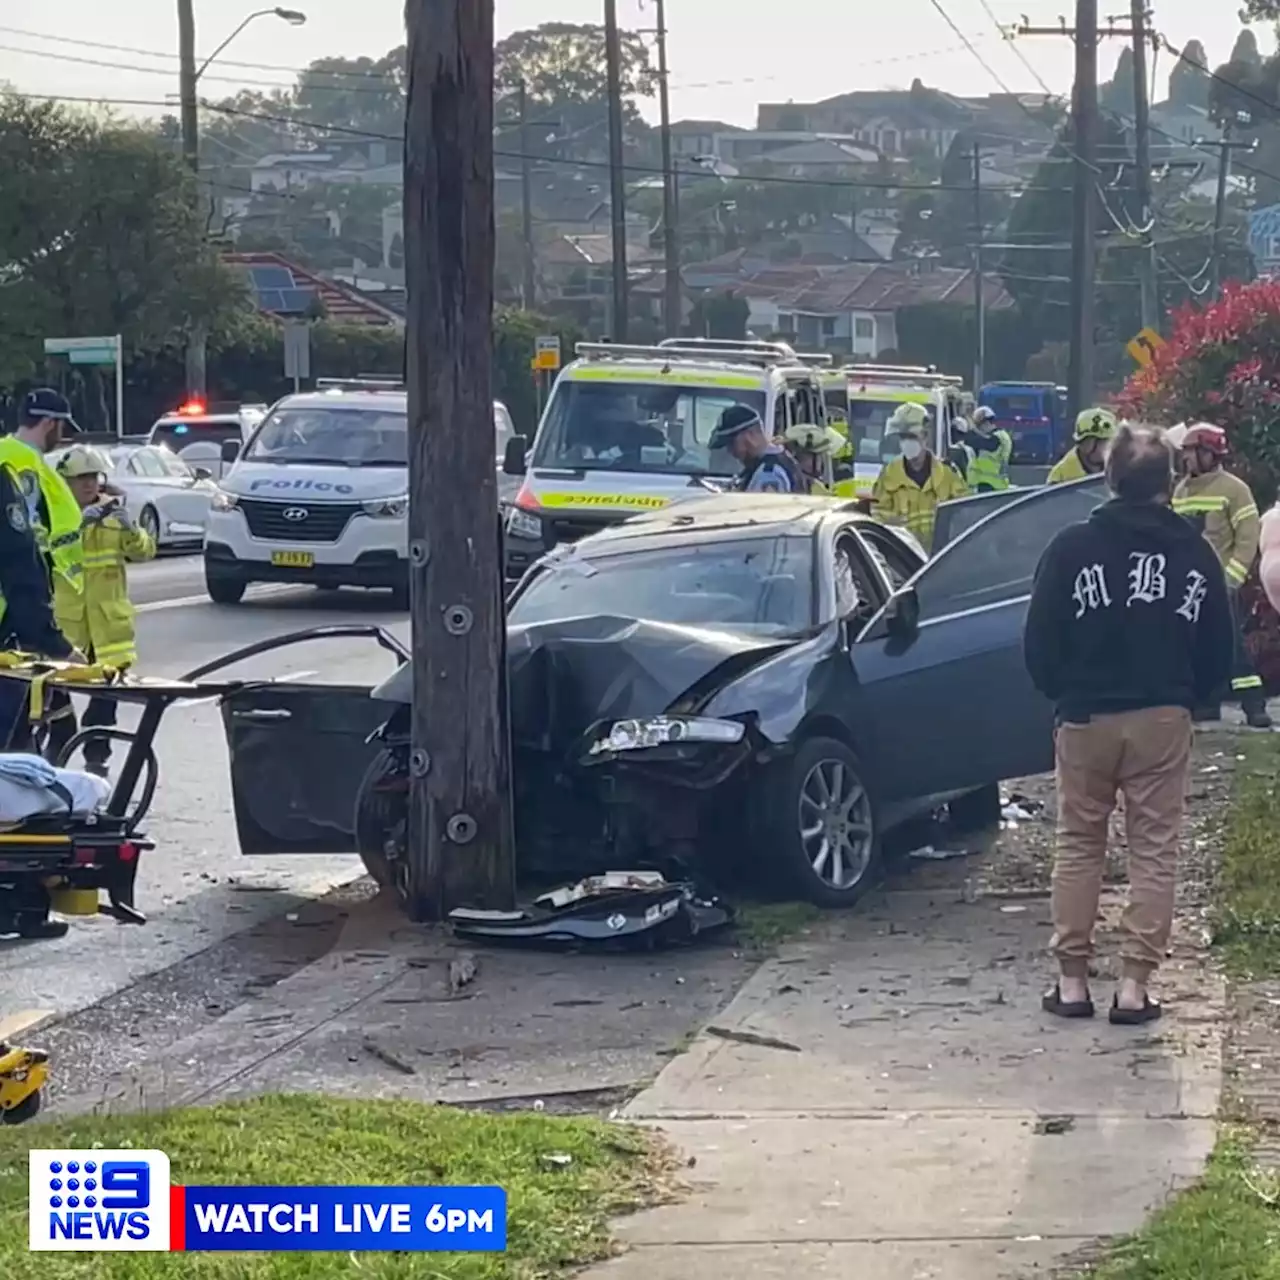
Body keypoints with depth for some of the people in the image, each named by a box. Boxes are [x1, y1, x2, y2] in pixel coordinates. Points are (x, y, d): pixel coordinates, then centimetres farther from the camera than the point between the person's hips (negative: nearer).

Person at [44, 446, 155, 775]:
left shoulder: (113, 511, 8)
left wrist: (131, 530, -19)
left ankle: (96, 756, 16)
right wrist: (79, 522, -33)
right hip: (66, 616, -3)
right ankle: (57, 752, 5)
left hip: (109, 617, 3)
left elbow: (144, 551, 1)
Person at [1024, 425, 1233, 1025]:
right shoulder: (1194, 552, 1)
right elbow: (1218, 649, 8)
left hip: (1086, 716, 0)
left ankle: (1071, 981, 10)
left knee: (1078, 846, 11)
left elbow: (1039, 642, -3)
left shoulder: (1073, 547, -4)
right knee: (1154, 851, 5)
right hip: (1163, 719, 0)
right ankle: (1134, 985, 1)